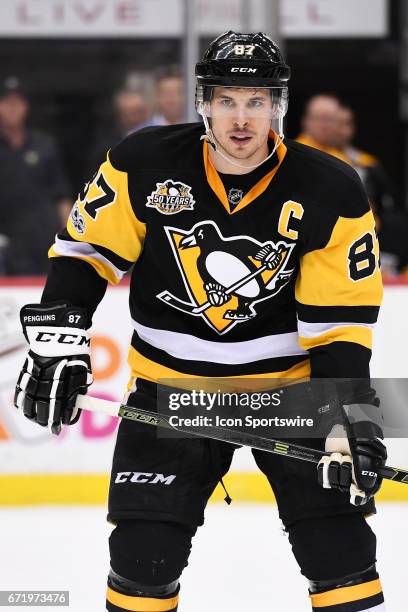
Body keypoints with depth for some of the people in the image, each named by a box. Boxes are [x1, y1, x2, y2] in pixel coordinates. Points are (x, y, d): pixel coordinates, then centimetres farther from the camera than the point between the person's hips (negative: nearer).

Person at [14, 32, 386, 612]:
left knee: (338, 539, -8)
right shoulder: (145, 164, -12)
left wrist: (350, 415, -20)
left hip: (289, 378, 0)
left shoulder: (330, 193, -13)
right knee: (144, 547, -4)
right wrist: (58, 342, -13)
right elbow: (86, 248, -2)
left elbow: (339, 318, -11)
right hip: (172, 381, 1)